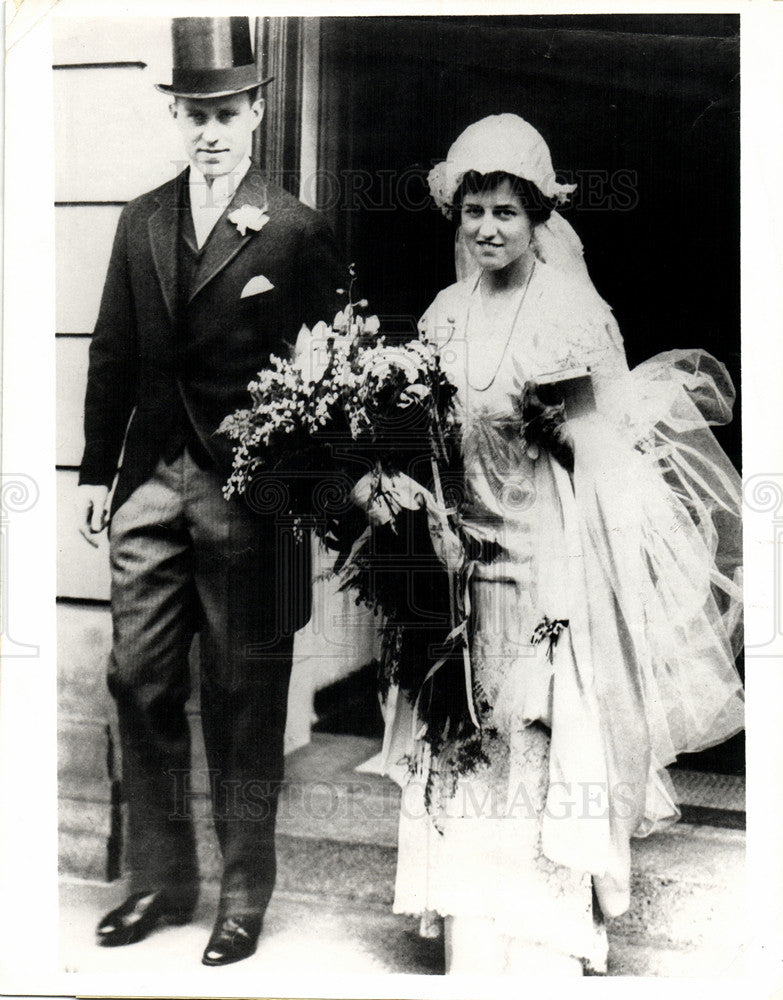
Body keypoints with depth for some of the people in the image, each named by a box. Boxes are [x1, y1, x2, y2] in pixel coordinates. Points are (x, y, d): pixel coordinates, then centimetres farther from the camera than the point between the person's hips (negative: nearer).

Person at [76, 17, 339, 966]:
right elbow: (114, 353, 14)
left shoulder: (296, 231, -4)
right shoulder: (141, 221, 12)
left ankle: (244, 895, 22)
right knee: (141, 683, 10)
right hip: (152, 481, 5)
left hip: (248, 492, -5)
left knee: (244, 704, 5)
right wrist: (97, 470, 11)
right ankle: (160, 879, 27)